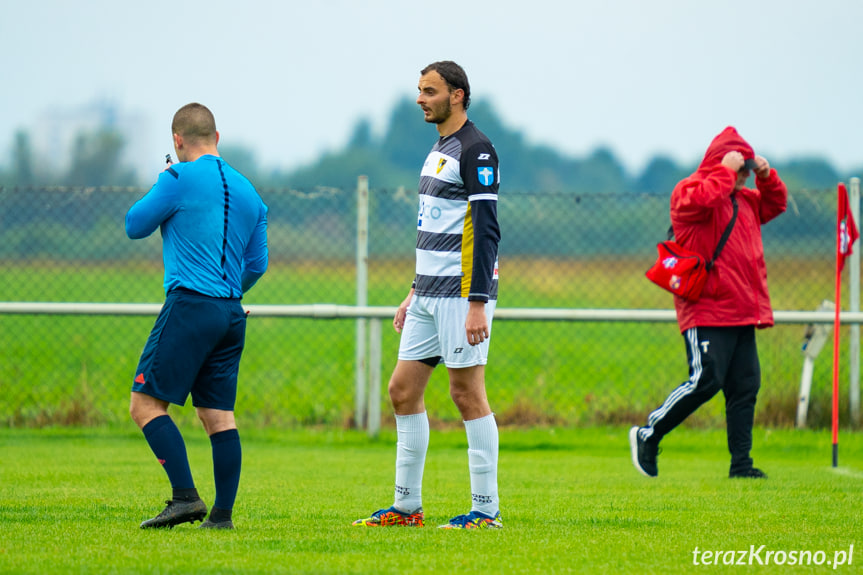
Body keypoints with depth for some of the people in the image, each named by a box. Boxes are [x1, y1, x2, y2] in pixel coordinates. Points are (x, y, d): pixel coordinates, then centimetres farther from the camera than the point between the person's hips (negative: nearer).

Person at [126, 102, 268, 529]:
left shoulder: (180, 179, -6)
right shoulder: (247, 191, 16)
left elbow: (134, 225, 5)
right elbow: (256, 264, 21)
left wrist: (160, 186, 21)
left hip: (190, 306, -7)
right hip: (231, 314, 7)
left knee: (146, 403, -5)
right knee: (218, 414, 8)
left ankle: (186, 497, -16)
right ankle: (222, 513, 3)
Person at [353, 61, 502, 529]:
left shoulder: (475, 150, -12)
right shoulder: (440, 148, 17)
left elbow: (486, 230, -18)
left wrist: (478, 303, -22)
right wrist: (415, 293, 24)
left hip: (462, 294, -9)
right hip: (430, 294, 9)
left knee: (467, 393, -6)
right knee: (403, 390, 7)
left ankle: (486, 510, 0)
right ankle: (407, 506, 13)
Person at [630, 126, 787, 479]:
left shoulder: (745, 200, 22)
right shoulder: (689, 191, -4)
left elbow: (775, 205, 35)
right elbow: (702, 200, -27)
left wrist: (767, 177, 17)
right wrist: (726, 170, -15)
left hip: (741, 313, 9)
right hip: (706, 310, -9)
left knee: (746, 385, 3)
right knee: (706, 380, -16)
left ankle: (741, 463, 5)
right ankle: (648, 436, -2)